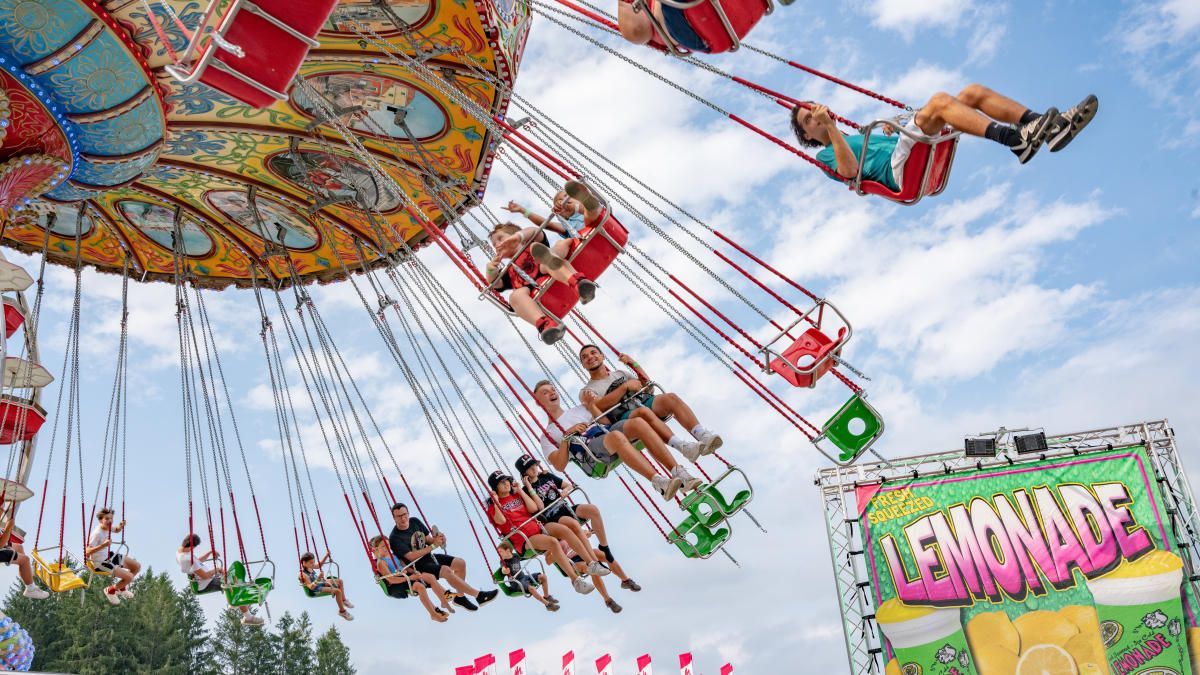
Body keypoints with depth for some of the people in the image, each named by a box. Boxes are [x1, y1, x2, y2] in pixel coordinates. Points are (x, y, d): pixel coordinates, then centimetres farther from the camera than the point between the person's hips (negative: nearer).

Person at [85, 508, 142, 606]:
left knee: (137, 566, 8)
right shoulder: (97, 534, -29)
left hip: (109, 556, 9)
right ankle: (110, 591, 11)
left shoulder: (108, 527, -5)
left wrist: (121, 526, -2)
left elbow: (116, 530, 21)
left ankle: (121, 587, 29)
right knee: (129, 577, -18)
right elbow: (87, 552, -33)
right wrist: (103, 545, -43)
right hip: (100, 563, -9)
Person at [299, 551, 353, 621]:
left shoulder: (310, 567, -2)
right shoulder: (303, 574, -27)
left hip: (321, 583, 10)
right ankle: (342, 611, -6)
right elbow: (311, 587, -33)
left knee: (340, 581, 11)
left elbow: (319, 565, 18)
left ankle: (344, 600, 23)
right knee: (338, 591, -22)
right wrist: (318, 578, -45)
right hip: (316, 590, -10)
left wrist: (326, 555, 8)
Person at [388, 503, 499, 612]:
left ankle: (460, 597, 6)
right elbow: (411, 557, -25)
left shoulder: (414, 521, 2)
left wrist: (437, 539, -14)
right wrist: (433, 546, -25)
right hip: (418, 567, -8)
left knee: (460, 563, -4)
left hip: (429, 557, 8)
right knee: (446, 571, -29)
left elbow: (428, 539, 10)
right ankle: (479, 595, -24)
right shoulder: (395, 538, -18)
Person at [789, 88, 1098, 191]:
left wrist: (893, 130, 22)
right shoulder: (826, 155, 11)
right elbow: (849, 170, -12)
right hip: (899, 167, -8)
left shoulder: (861, 134, 37)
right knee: (940, 100, -28)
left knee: (974, 92, -4)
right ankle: (1016, 140, -41)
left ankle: (1055, 126, -17)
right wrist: (831, 127, -18)